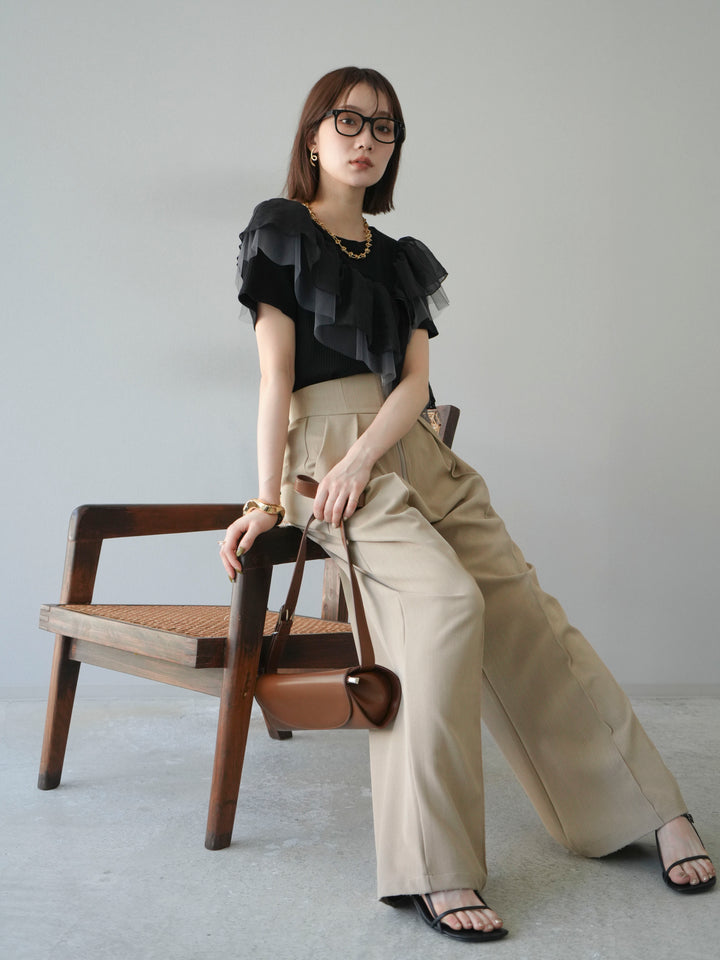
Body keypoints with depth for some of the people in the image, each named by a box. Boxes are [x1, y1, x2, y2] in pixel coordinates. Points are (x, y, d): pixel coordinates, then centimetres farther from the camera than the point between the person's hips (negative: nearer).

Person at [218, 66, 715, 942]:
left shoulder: (399, 259, 20)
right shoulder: (280, 231, 6)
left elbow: (415, 380, 7)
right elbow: (275, 372, -4)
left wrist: (362, 460, -12)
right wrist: (268, 497, -11)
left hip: (413, 448, 6)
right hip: (325, 444, -6)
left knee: (527, 614, -5)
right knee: (448, 600, -30)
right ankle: (434, 871, -31)